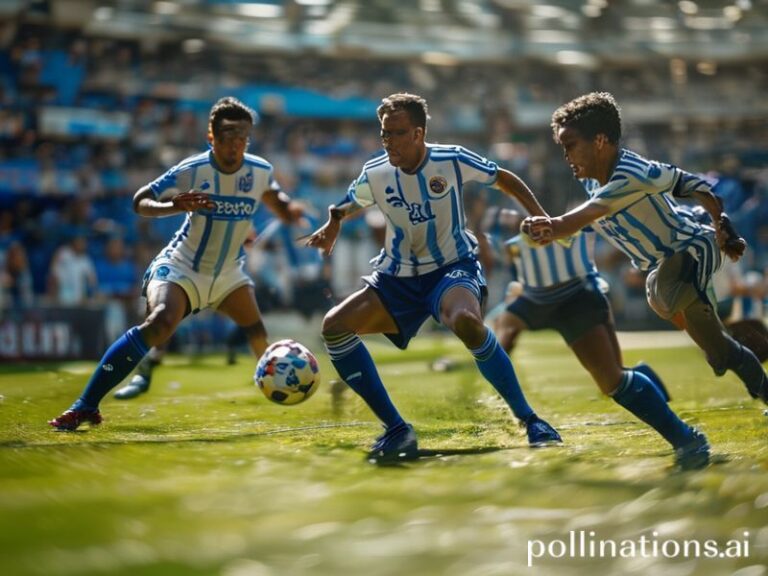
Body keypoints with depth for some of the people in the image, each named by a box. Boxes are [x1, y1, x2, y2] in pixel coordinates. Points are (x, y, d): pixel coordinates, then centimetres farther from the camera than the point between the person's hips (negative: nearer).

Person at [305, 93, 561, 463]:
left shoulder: (452, 161, -12)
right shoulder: (375, 174, -6)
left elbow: (502, 179, 4)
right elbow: (348, 205, 14)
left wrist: (541, 218, -5)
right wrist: (333, 222, -9)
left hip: (452, 268, -4)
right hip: (398, 277, 5)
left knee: (466, 322, -39)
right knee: (334, 326, -15)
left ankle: (529, 420, -23)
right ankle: (397, 431, -10)